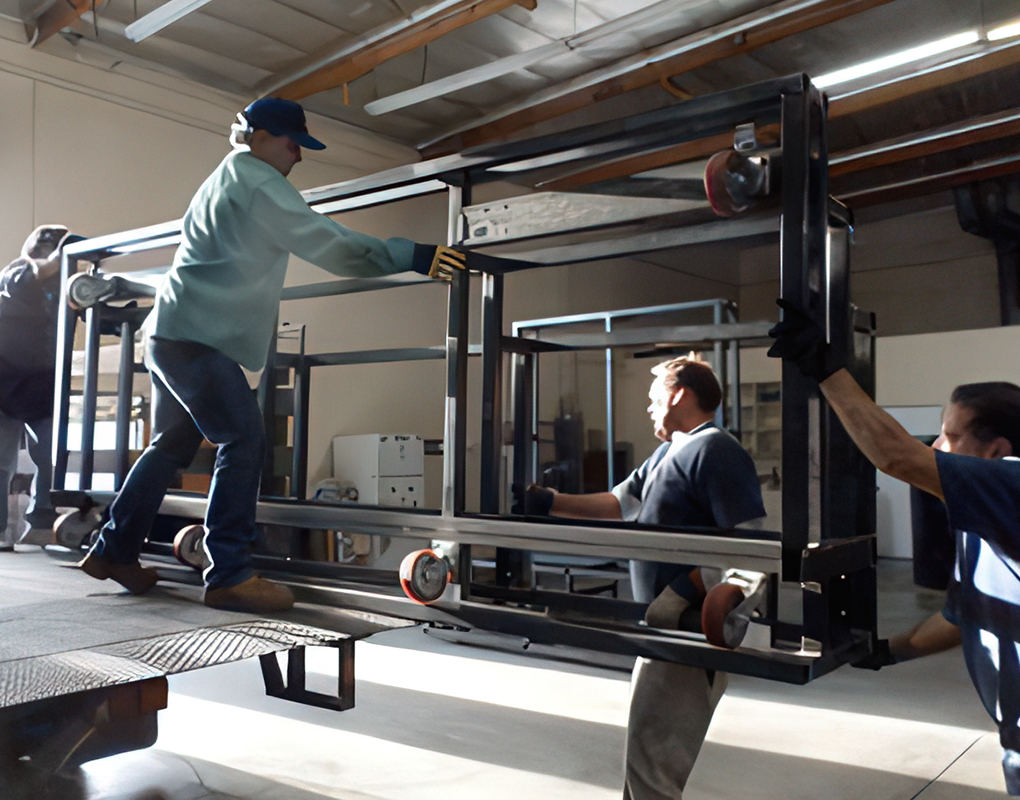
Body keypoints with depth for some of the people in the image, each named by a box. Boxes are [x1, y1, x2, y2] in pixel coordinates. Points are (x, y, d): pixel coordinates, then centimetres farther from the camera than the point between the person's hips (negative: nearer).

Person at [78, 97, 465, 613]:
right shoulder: (258, 182, -10)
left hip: (173, 333, 11)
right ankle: (229, 576, -12)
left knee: (172, 447, 17)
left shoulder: (225, 180, 23)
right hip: (197, 338, -11)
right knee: (243, 442, -14)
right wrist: (413, 257, -20)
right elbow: (330, 245, -18)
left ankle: (112, 551, 26)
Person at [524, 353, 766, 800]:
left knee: (653, 755, -4)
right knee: (650, 749, 20)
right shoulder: (669, 453, 17)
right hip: (670, 626, 10)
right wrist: (547, 503, 10)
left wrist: (681, 593, -25)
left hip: (691, 627, -10)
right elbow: (618, 503, 17)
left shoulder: (713, 449, -15)